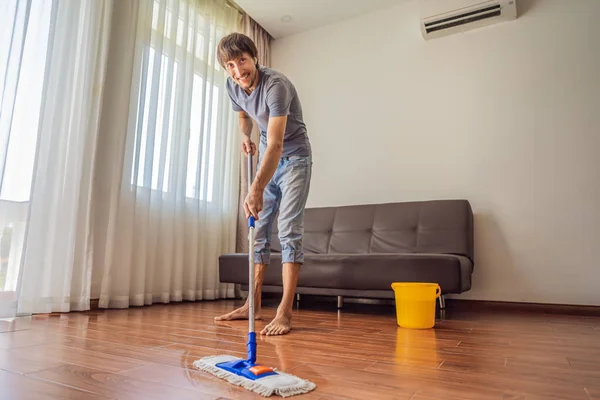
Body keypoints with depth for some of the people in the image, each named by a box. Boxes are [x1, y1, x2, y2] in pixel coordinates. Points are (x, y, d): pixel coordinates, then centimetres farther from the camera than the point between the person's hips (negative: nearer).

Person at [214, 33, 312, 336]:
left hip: (294, 156, -7)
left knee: (289, 229, -16)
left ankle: (285, 312, -13)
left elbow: (276, 144, -39)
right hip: (267, 156, 7)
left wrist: (256, 189, -50)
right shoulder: (233, 86, -5)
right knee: (259, 228, 5)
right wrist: (245, 136, -2)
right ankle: (253, 305, 13)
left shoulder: (276, 85, -28)